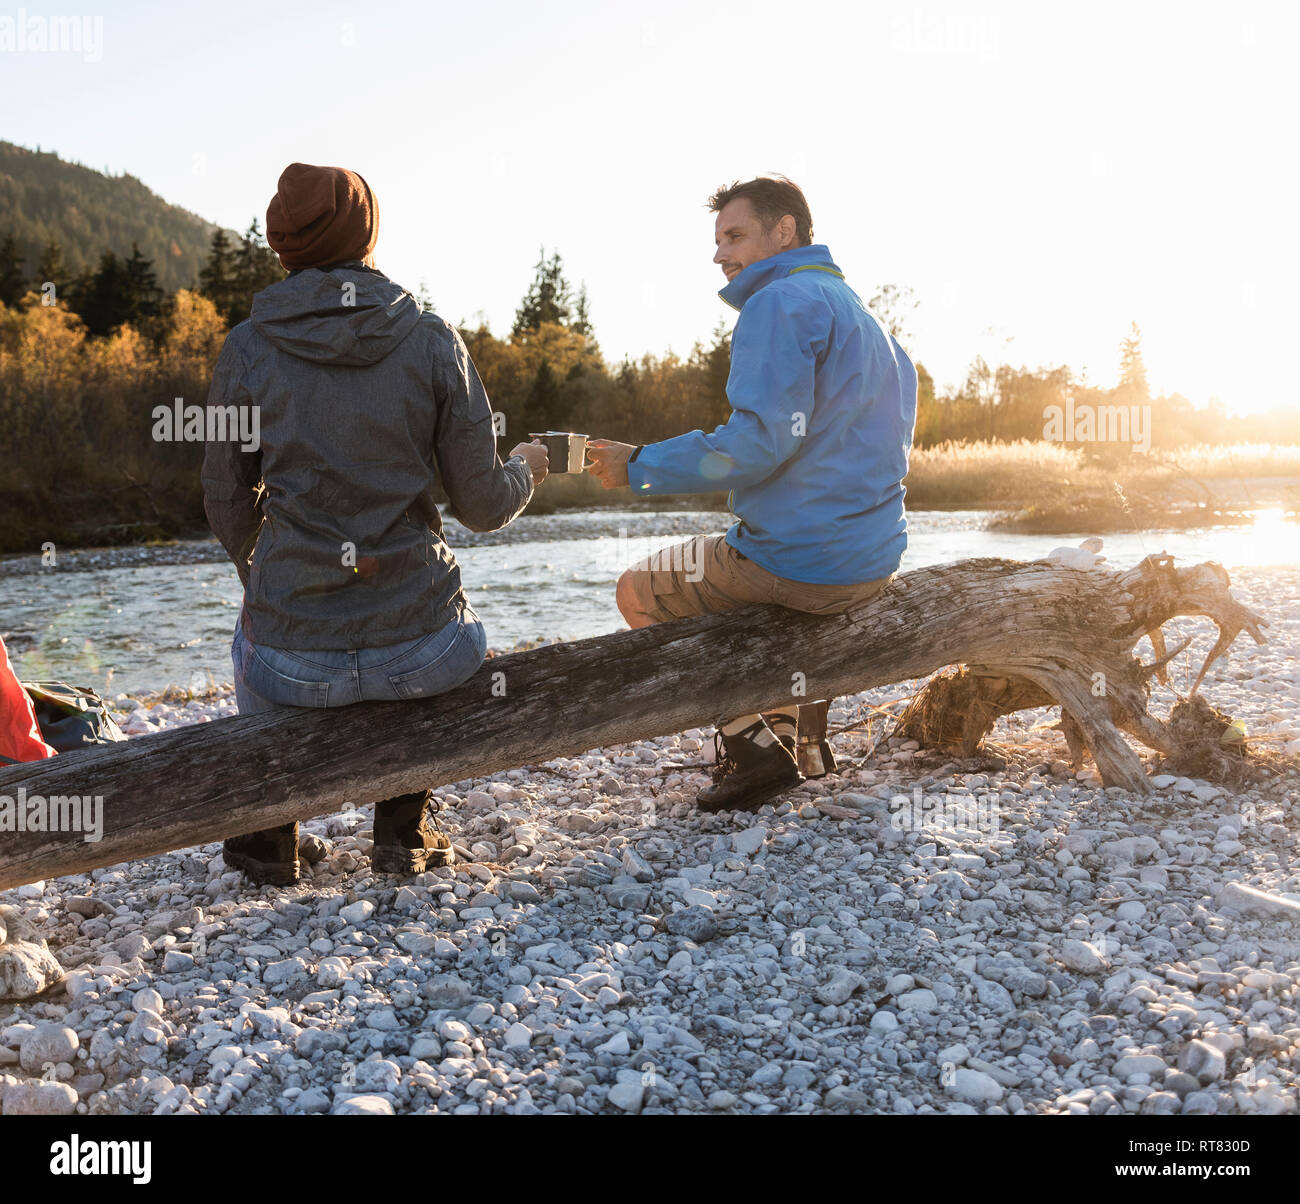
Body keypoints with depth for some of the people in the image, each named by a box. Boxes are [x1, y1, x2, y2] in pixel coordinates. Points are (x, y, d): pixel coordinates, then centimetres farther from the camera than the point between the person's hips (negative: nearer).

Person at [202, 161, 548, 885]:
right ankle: (406, 831, 35)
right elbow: (484, 508, -3)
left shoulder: (250, 347, -3)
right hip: (421, 653, 0)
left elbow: (228, 507, 5)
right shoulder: (434, 342, -5)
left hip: (298, 662, 1)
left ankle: (268, 837, 39)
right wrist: (526, 470, 20)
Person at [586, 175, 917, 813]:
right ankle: (788, 729, 27)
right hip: (874, 559, 9)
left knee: (638, 591, 12)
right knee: (741, 571, 38)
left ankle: (753, 746, 4)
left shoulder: (782, 302, -13)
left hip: (801, 559, -9)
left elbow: (759, 439, -24)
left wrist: (639, 466, -15)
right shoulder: (862, 313, 18)